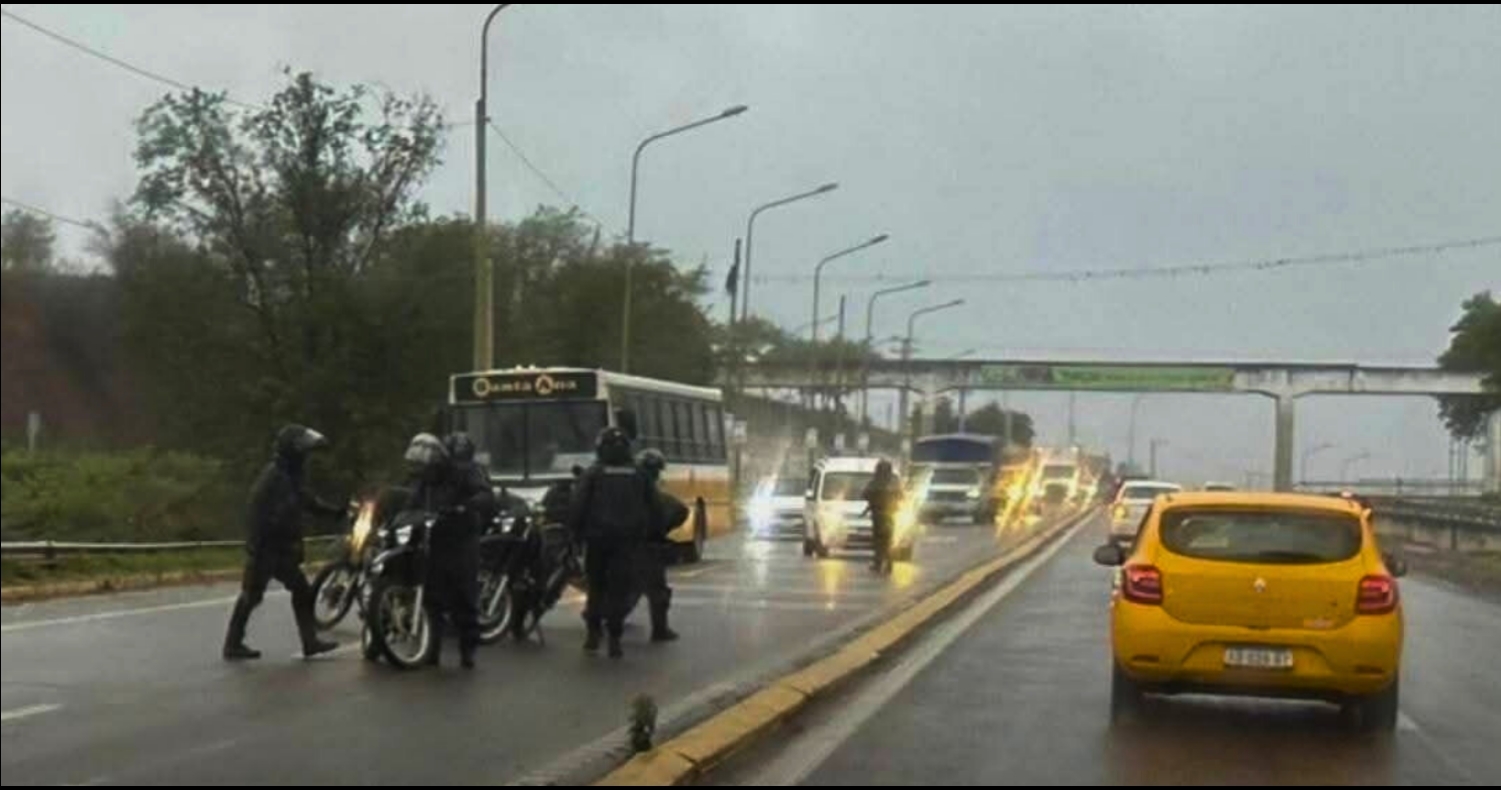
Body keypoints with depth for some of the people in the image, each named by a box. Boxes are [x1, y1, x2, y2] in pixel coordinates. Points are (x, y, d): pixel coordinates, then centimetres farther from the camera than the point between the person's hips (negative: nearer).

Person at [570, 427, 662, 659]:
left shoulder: (593, 474, 0)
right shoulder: (639, 475, 9)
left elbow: (578, 506, -8)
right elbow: (655, 509, 10)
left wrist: (576, 531, 2)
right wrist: (646, 531, 21)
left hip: (598, 538, -1)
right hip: (628, 540, 1)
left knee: (597, 586, 13)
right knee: (619, 589, 2)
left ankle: (593, 634, 11)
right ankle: (614, 640, -3)